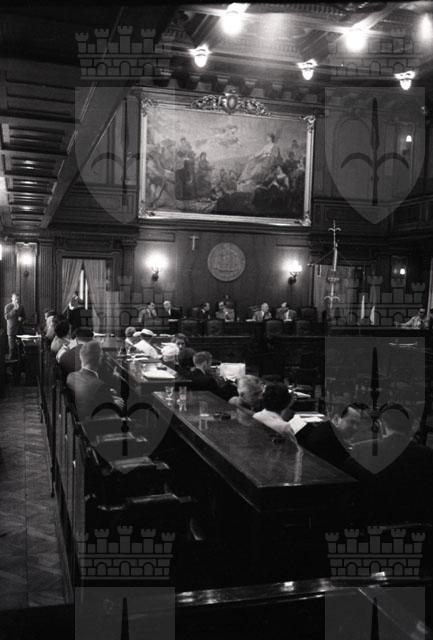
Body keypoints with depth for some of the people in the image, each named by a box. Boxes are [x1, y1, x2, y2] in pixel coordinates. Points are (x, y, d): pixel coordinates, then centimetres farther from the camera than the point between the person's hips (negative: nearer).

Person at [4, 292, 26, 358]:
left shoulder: (21, 307, 7)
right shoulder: (8, 306, -3)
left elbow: (24, 316, 16)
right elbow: (6, 317, -14)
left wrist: (21, 318, -8)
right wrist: (14, 309, -21)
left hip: (19, 328, 3)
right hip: (11, 329, -3)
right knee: (12, 346, -3)